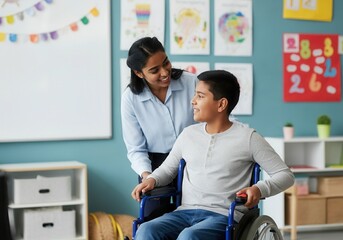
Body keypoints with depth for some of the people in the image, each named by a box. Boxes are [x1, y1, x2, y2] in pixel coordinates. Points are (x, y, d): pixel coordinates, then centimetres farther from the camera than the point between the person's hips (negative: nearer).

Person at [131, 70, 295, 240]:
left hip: (224, 216, -4)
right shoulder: (188, 134, 15)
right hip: (185, 212, 4)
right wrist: (152, 180, 5)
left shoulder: (247, 137, 1)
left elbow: (285, 175, 3)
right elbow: (168, 168, 29)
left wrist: (259, 189, -18)